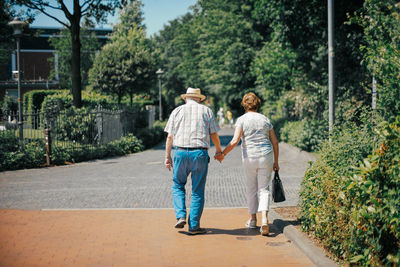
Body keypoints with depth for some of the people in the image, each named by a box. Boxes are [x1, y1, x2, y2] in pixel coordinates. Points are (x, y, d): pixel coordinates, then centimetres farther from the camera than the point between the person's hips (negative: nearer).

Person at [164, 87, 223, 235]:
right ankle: (194, 226, 7)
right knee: (197, 191, 7)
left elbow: (170, 136, 4)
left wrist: (167, 157, 9)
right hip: (200, 154, -1)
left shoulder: (177, 111, 9)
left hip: (180, 152, 1)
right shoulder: (206, 111, 8)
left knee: (178, 185, 18)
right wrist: (218, 151, 22)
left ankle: (180, 216, 1)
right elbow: (214, 135, 6)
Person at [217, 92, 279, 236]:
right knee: (264, 188, 3)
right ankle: (264, 219, -16)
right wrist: (276, 162, 16)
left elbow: (235, 141, -16)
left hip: (249, 157, -2)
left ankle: (253, 219, 25)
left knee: (251, 188, 14)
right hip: (266, 157, 2)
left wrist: (223, 154, -6)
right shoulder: (265, 119, 8)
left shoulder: (242, 119, -4)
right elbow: (275, 142, 9)